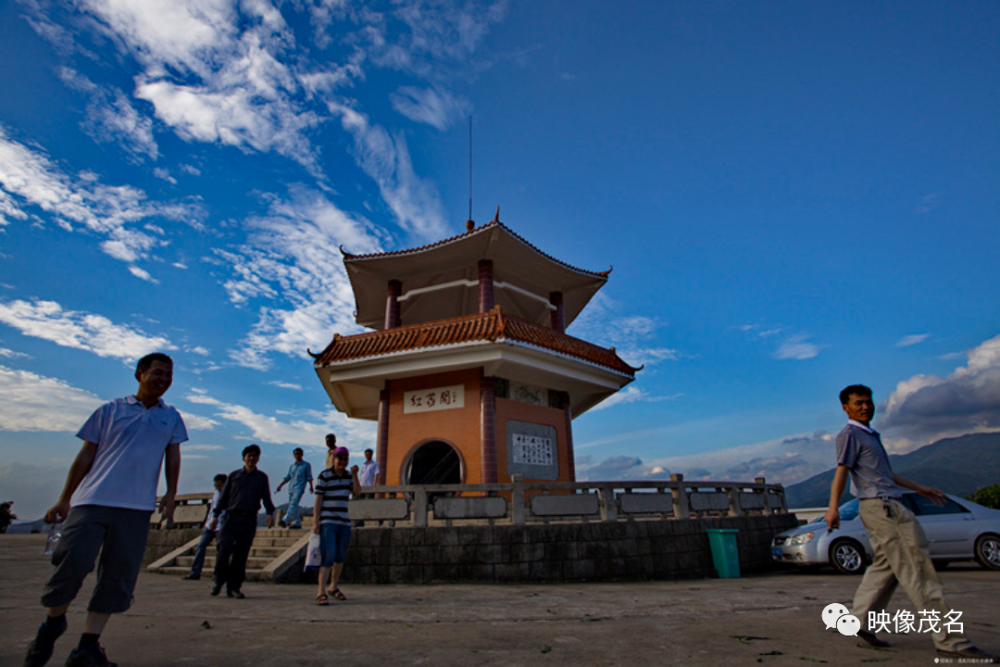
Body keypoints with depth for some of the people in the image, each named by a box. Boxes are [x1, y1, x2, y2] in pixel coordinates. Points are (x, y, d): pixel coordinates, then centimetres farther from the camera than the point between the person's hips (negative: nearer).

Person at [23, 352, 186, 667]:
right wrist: (64, 499, 7)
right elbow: (85, 456, 9)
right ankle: (53, 623, 22)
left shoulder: (172, 417, 15)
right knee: (73, 564, -7)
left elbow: (173, 457, 14)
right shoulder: (110, 410, 8)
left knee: (119, 577, -1)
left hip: (137, 508, 2)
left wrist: (171, 493, 1)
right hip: (92, 500, -1)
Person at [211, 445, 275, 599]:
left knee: (241, 554, 1)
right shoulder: (234, 475, 13)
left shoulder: (262, 477, 13)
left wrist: (270, 513, -6)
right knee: (225, 548, -12)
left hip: (250, 519, 0)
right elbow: (223, 497, 14)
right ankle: (219, 580, 10)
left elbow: (266, 498, 10)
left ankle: (234, 587, 9)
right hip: (231, 517, 0)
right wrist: (215, 515, 6)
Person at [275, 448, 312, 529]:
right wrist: (280, 486, 14)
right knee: (291, 505, 5)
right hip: (291, 488, 6)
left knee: (293, 504, -20)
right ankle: (297, 523, 14)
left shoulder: (306, 465, 5)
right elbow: (287, 477, 21)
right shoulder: (292, 466, 17)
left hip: (299, 488, -6)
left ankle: (285, 521, -30)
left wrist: (311, 486, -3)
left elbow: (309, 477, 4)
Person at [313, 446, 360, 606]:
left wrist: (355, 475, -8)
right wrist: (315, 522, -13)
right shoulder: (324, 476, -6)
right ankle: (321, 593, -10)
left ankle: (333, 587, 29)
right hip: (327, 522, -6)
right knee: (328, 556, -14)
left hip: (344, 522, 6)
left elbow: (357, 493, 1)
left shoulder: (348, 475, 10)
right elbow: (318, 499, -8)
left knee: (340, 557, 13)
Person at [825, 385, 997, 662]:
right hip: (880, 506, -10)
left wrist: (920, 488, 31)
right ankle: (949, 640, -3)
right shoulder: (849, 434, -7)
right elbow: (841, 471, -16)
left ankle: (859, 621, 16)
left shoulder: (870, 435, 23)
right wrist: (833, 507, -24)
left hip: (888, 507, 10)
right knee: (917, 571, -8)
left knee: (884, 567, 11)